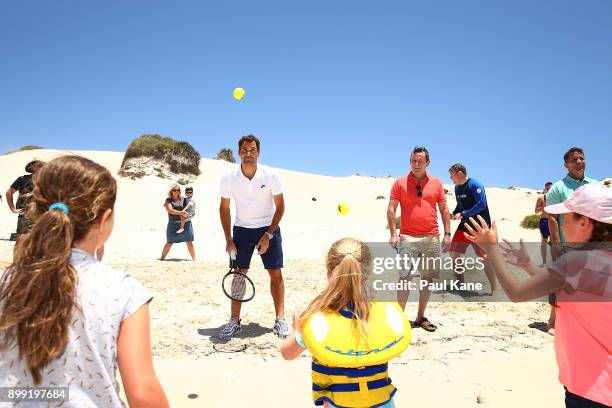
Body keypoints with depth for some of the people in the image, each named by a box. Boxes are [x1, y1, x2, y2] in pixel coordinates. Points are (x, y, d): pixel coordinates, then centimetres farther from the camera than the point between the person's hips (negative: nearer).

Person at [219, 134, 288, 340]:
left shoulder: (271, 176, -15)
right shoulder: (228, 179, -11)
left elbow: (280, 207, -7)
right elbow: (224, 209, 0)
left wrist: (268, 235, -13)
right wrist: (228, 239, -4)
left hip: (268, 228, -1)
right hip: (242, 230, 1)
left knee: (276, 274, -3)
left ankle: (280, 320, 7)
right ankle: (234, 321, 11)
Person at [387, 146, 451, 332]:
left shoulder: (436, 183, 9)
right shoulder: (400, 183, 2)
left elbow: (444, 209, 12)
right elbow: (391, 209, 1)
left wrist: (447, 234, 5)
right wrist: (393, 234, -7)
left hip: (432, 238, 3)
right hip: (408, 238, -3)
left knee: (428, 278, 8)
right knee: (405, 277, -8)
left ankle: (421, 317, 20)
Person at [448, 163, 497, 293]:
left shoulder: (475, 185, -15)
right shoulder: (457, 187, 9)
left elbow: (481, 205, -23)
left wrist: (462, 214, -22)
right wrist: (453, 214, 0)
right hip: (464, 225, 9)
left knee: (485, 257, -10)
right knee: (453, 252, 8)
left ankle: (494, 289, 1)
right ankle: (460, 284, 21)